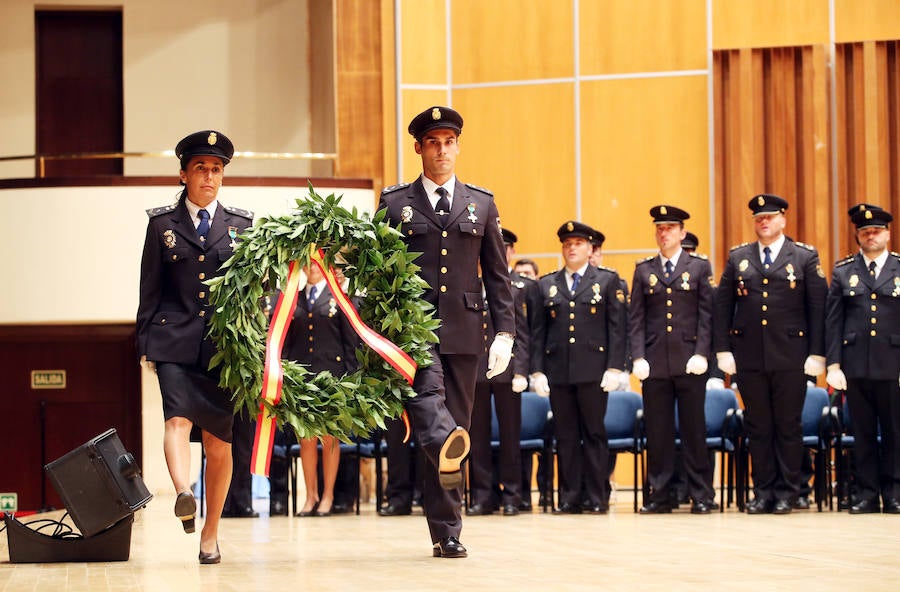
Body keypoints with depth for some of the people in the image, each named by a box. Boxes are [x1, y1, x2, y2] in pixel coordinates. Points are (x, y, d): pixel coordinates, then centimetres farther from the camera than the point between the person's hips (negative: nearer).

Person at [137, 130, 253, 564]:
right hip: (175, 340, -1)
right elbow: (150, 290, 9)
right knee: (178, 418, -26)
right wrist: (146, 342, 2)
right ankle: (183, 493, -48)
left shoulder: (241, 225, 11)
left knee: (219, 441, 3)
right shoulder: (162, 224, 9)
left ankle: (210, 532, 13)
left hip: (225, 344, 1)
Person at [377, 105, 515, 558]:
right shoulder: (395, 203, 7)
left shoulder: (482, 204, 13)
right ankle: (447, 448, -58)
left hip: (463, 332, 2)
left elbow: (497, 276, 12)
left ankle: (446, 532, 7)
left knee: (456, 421, 3)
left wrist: (504, 333, 3)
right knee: (426, 393, -31)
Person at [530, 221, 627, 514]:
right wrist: (537, 371, 3)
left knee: (594, 434, 0)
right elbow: (539, 332, 11)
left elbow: (617, 327, 2)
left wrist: (614, 368, -7)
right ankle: (569, 498, 7)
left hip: (593, 369, -2)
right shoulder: (547, 285, 13)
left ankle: (598, 497, 3)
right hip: (558, 370, 2)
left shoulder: (607, 280, 7)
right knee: (566, 436, 3)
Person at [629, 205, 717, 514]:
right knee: (657, 431, 2)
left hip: (689, 362, -2)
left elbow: (706, 315, 2)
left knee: (694, 430, 0)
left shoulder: (699, 267, 6)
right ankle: (660, 495, 7)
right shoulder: (643, 270, 11)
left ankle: (701, 496, 4)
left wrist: (701, 355, -8)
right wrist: (638, 357, -2)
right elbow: (636, 318, 9)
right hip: (655, 362, 2)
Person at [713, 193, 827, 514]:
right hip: (749, 356, 2)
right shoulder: (738, 257, 10)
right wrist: (723, 350, 2)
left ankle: (786, 493, 8)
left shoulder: (805, 257, 4)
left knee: (788, 426, 1)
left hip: (790, 356, -2)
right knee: (758, 427, 5)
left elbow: (818, 307, 1)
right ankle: (764, 492, 11)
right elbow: (723, 305, 10)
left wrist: (817, 354, -5)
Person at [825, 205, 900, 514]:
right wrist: (833, 365, -1)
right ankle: (867, 494, 9)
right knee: (863, 433, 4)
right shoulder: (843, 272, 9)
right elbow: (832, 322, 7)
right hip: (856, 366, 1)